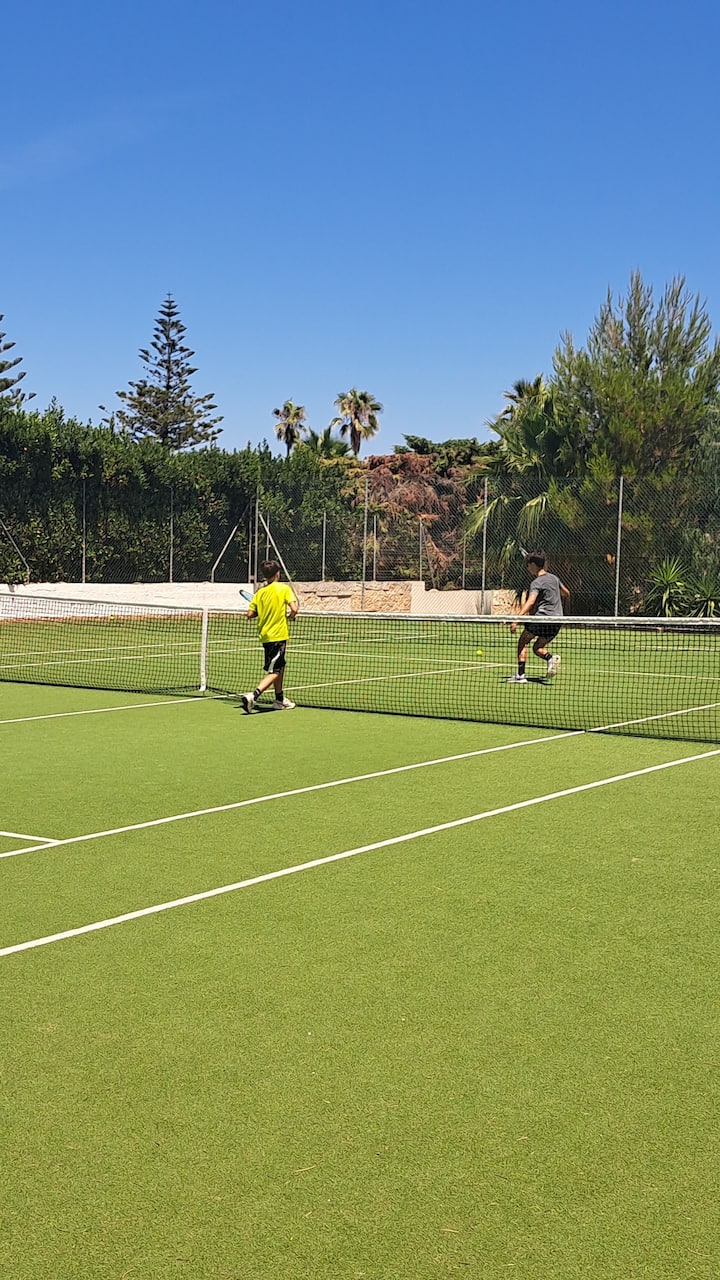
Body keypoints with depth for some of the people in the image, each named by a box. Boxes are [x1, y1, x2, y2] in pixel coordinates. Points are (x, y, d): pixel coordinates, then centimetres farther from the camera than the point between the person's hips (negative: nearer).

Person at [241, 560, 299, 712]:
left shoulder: (260, 592, 5)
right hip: (278, 635, -6)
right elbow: (294, 609, -17)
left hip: (265, 635, 6)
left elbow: (250, 614, 0)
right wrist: (290, 615, 4)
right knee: (273, 672, -7)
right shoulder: (284, 588, -8)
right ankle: (253, 696, -25)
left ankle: (280, 700, 30)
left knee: (280, 666, 23)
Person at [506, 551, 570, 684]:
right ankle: (551, 658, -14)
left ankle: (520, 675, -5)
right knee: (537, 648, 17)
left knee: (523, 642, 5)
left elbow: (530, 602, -24)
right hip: (557, 618, 7)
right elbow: (566, 593, 28)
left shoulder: (537, 583, -9)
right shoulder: (554, 577, 13)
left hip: (542, 616, -7)